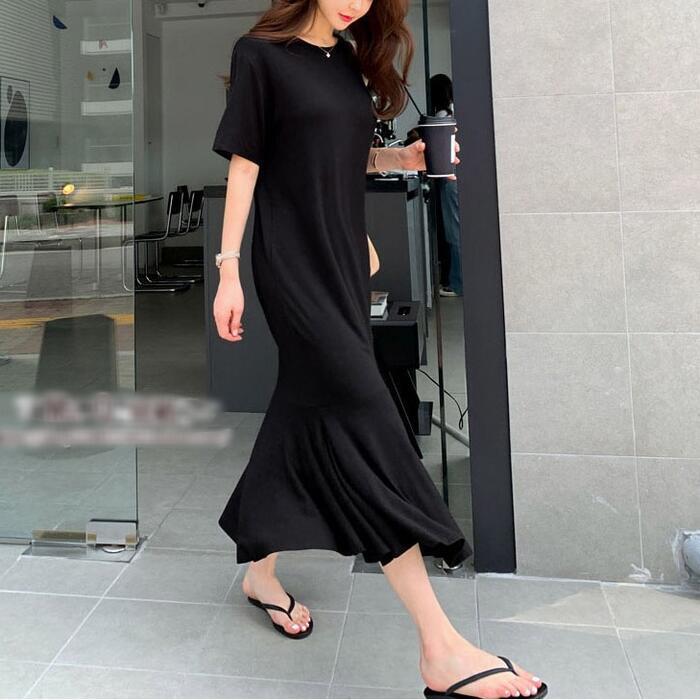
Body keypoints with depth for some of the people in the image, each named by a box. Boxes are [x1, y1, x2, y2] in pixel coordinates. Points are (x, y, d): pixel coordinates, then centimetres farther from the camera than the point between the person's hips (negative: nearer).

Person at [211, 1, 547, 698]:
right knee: (360, 414, -16)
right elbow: (245, 163, -6)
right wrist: (228, 268, -8)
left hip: (342, 256, 8)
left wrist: (402, 158, 3)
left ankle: (260, 572, 28)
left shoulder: (350, 60, 15)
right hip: (291, 262, -8)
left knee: (304, 409, 10)